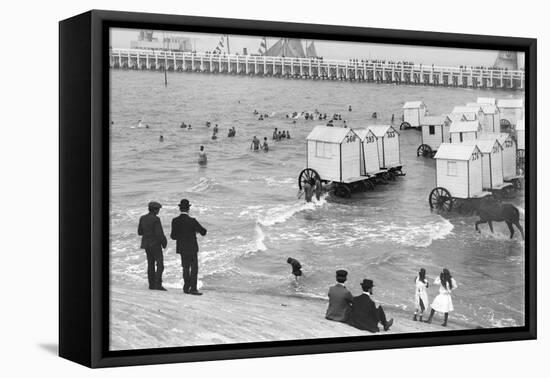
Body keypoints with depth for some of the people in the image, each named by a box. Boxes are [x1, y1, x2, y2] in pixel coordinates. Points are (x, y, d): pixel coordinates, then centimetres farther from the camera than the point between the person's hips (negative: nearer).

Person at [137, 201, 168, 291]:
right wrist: (164, 242, -2)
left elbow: (140, 232, 10)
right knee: (160, 265, -4)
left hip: (146, 244, 7)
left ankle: (151, 285, 13)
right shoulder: (156, 219, -16)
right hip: (155, 244, -7)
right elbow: (159, 233, -19)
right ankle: (158, 285, -11)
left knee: (150, 264, 13)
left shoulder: (142, 218, 5)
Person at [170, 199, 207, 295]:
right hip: (192, 248, -4)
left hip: (181, 248, 5)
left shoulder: (175, 221, -7)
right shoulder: (192, 221, -18)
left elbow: (173, 236, -4)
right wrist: (197, 230, 9)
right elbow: (203, 232, -11)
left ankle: (186, 287, 20)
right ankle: (193, 288, -1)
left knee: (186, 268, 17)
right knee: (194, 268, 3)